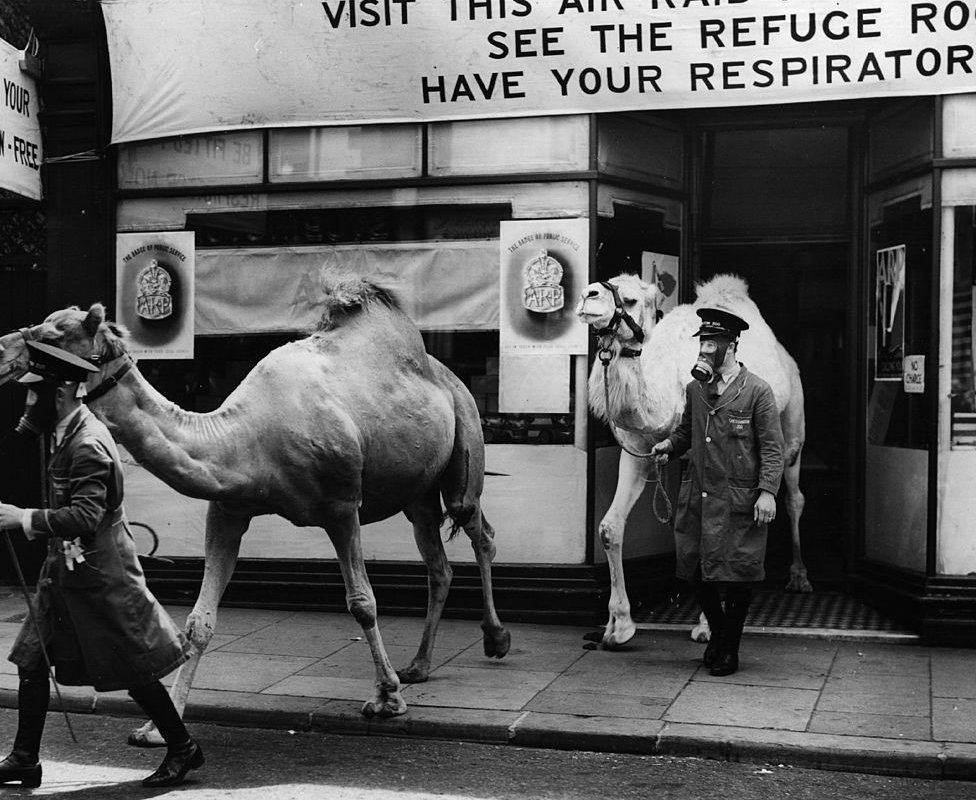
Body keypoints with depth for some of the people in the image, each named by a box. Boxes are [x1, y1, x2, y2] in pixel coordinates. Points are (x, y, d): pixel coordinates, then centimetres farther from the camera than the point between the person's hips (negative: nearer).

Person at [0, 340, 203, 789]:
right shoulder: (67, 436, 8)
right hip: (66, 570, 9)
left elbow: (84, 516, -30)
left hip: (100, 576, -9)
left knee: (134, 672, 2)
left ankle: (182, 749, 18)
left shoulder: (88, 446, -22)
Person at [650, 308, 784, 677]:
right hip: (697, 496, 5)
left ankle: (730, 648, 18)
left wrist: (767, 492, -16)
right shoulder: (694, 388, 9)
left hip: (738, 501, -5)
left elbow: (772, 448, -7)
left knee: (736, 575, 2)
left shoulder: (758, 391, -5)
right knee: (695, 569, 8)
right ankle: (717, 631, 32)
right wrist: (669, 445, 1)